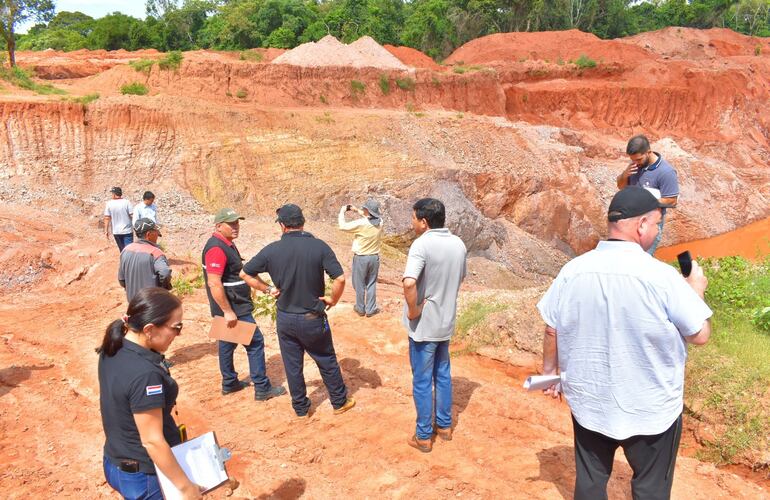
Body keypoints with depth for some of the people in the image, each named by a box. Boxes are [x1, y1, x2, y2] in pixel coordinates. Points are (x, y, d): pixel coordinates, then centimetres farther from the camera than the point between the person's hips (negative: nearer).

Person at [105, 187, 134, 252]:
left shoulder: (109, 204, -4)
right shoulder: (126, 202, -8)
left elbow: (107, 218, -4)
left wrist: (106, 230, 3)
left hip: (116, 232, 2)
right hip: (127, 230, -2)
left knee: (122, 250, 16)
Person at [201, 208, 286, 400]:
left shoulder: (227, 244, 11)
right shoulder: (217, 248, -21)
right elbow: (214, 283, -26)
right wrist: (228, 311, -25)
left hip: (231, 307, 10)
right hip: (233, 308, -10)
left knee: (227, 343, 17)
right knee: (255, 342, -3)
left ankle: (229, 383, 29)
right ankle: (262, 388, 3)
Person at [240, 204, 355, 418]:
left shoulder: (272, 250, -9)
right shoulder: (319, 246, -14)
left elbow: (245, 273, -1)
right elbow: (340, 278, -22)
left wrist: (267, 289, 7)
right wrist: (332, 299, -5)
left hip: (285, 318, 2)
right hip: (313, 319, -1)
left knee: (292, 366, 16)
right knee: (327, 361, 17)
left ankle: (301, 408, 30)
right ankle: (339, 402, 32)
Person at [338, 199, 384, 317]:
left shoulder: (360, 224, -23)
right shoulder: (379, 222, -6)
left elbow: (343, 226, -14)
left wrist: (342, 212, 0)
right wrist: (357, 210, 15)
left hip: (361, 258, -4)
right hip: (374, 257, 4)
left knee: (359, 284, 12)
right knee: (371, 284, 14)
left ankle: (360, 309, 24)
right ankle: (370, 309, 19)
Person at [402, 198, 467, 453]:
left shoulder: (422, 244, -23)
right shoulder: (458, 244, 1)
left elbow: (409, 283, -36)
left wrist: (413, 310, -22)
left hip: (424, 325, -7)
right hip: (446, 321, 7)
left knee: (422, 381, 7)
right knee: (443, 374, 22)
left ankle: (424, 436, 20)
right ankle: (445, 425, 35)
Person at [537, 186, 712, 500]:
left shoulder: (572, 271, -11)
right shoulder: (661, 276, -21)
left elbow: (552, 330, -2)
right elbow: (700, 335, -11)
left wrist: (550, 372, 15)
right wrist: (695, 290, 7)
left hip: (588, 402, 3)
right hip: (651, 408, -3)